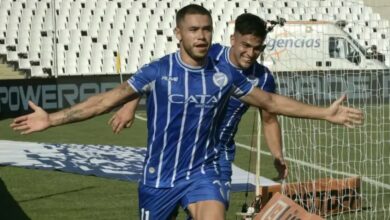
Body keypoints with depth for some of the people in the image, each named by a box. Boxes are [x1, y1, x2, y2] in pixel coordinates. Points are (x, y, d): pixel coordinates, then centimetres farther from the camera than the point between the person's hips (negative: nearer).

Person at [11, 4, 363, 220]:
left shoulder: (225, 75, -3)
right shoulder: (158, 71, -10)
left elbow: (271, 102, 8)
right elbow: (107, 99, -9)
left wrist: (325, 113, 7)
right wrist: (53, 118, -15)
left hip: (202, 173, 1)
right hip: (159, 176, -1)